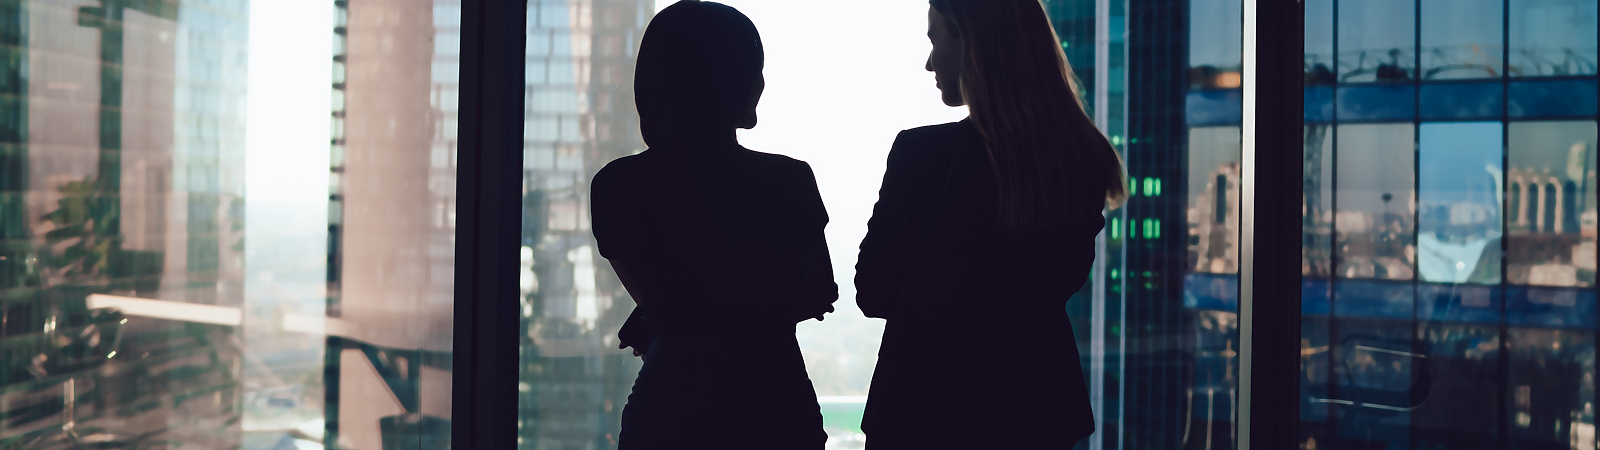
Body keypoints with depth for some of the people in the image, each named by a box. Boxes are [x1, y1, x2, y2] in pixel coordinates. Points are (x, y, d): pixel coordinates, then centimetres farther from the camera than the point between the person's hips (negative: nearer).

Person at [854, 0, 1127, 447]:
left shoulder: (922, 153, -18)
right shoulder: (1082, 156, -3)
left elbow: (873, 294, -8)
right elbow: (1063, 282, 9)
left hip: (930, 408, -5)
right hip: (1038, 403, 5)